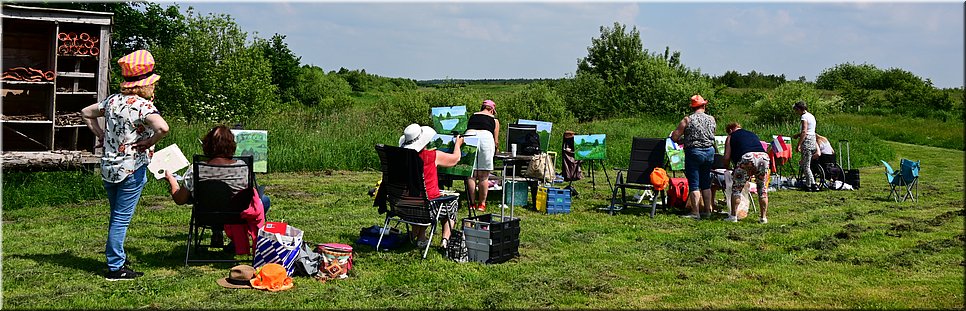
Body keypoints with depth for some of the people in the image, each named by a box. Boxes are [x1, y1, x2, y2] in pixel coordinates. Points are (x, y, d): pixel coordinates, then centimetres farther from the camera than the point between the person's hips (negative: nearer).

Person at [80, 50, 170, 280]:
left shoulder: (112, 101, 7)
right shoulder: (143, 106, -17)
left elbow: (86, 113, 21)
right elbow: (162, 128, -35)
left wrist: (100, 134, 16)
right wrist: (149, 142, -18)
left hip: (108, 168, 7)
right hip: (132, 170, -7)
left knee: (116, 216, 21)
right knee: (121, 218, 0)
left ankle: (116, 256, 35)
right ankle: (115, 268, 7)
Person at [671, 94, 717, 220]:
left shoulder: (687, 120, -10)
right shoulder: (711, 119, 2)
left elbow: (674, 137, -10)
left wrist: (683, 140, 10)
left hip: (693, 152, -4)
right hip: (709, 151, 5)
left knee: (694, 184, 0)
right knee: (706, 183, 14)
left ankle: (695, 213, 0)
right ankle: (707, 210, 20)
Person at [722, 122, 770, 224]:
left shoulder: (731, 137, 23)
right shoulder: (753, 134, 36)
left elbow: (727, 157, 14)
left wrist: (726, 167, 35)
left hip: (747, 158, -4)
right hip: (764, 157, 4)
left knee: (736, 188, 10)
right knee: (762, 189, 16)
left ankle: (733, 216, 10)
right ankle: (764, 217, 16)